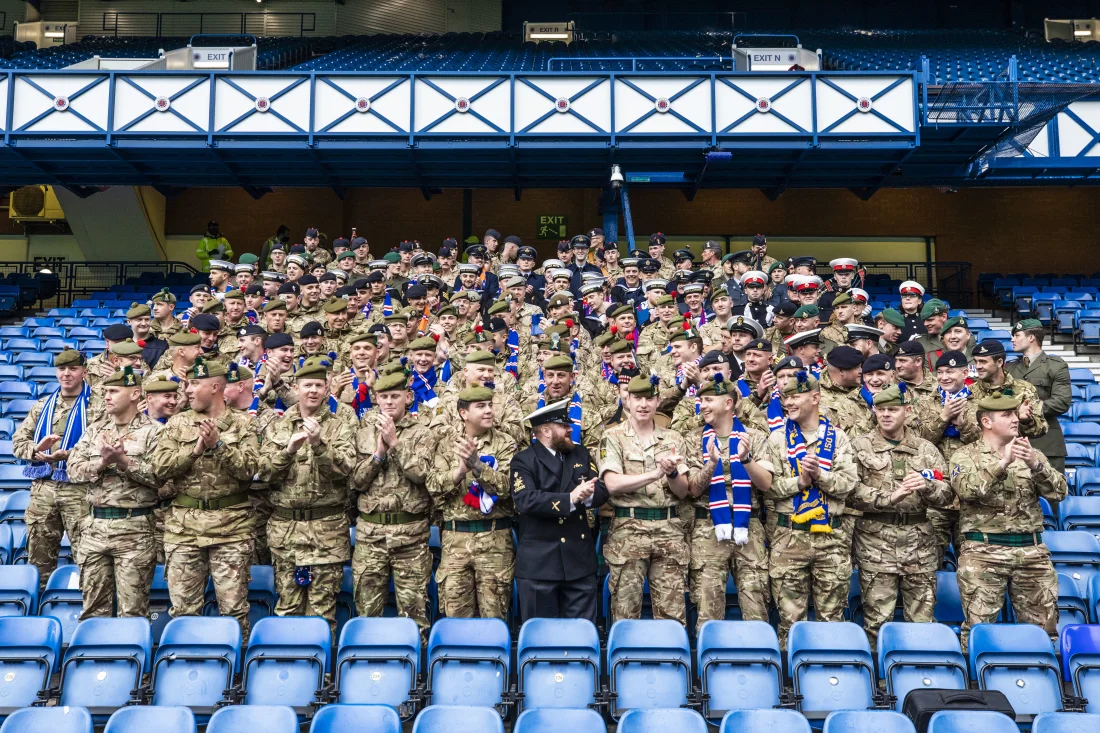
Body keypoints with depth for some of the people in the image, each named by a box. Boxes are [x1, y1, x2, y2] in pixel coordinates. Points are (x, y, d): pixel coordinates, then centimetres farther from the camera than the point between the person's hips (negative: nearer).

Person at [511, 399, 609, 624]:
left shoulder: (581, 454, 12)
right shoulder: (524, 461, -5)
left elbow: (602, 491, 3)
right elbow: (526, 500, -21)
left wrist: (588, 495, -21)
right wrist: (570, 499, -25)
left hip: (579, 559, 5)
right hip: (539, 562, -5)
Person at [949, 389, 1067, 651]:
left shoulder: (1031, 454, 13)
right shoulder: (965, 455, 1)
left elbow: (1059, 492, 0)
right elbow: (966, 490, -18)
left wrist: (1036, 465, -18)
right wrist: (1002, 463, -27)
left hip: (1031, 551, 4)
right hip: (983, 552, -4)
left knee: (1043, 626, 9)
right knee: (978, 627, -3)